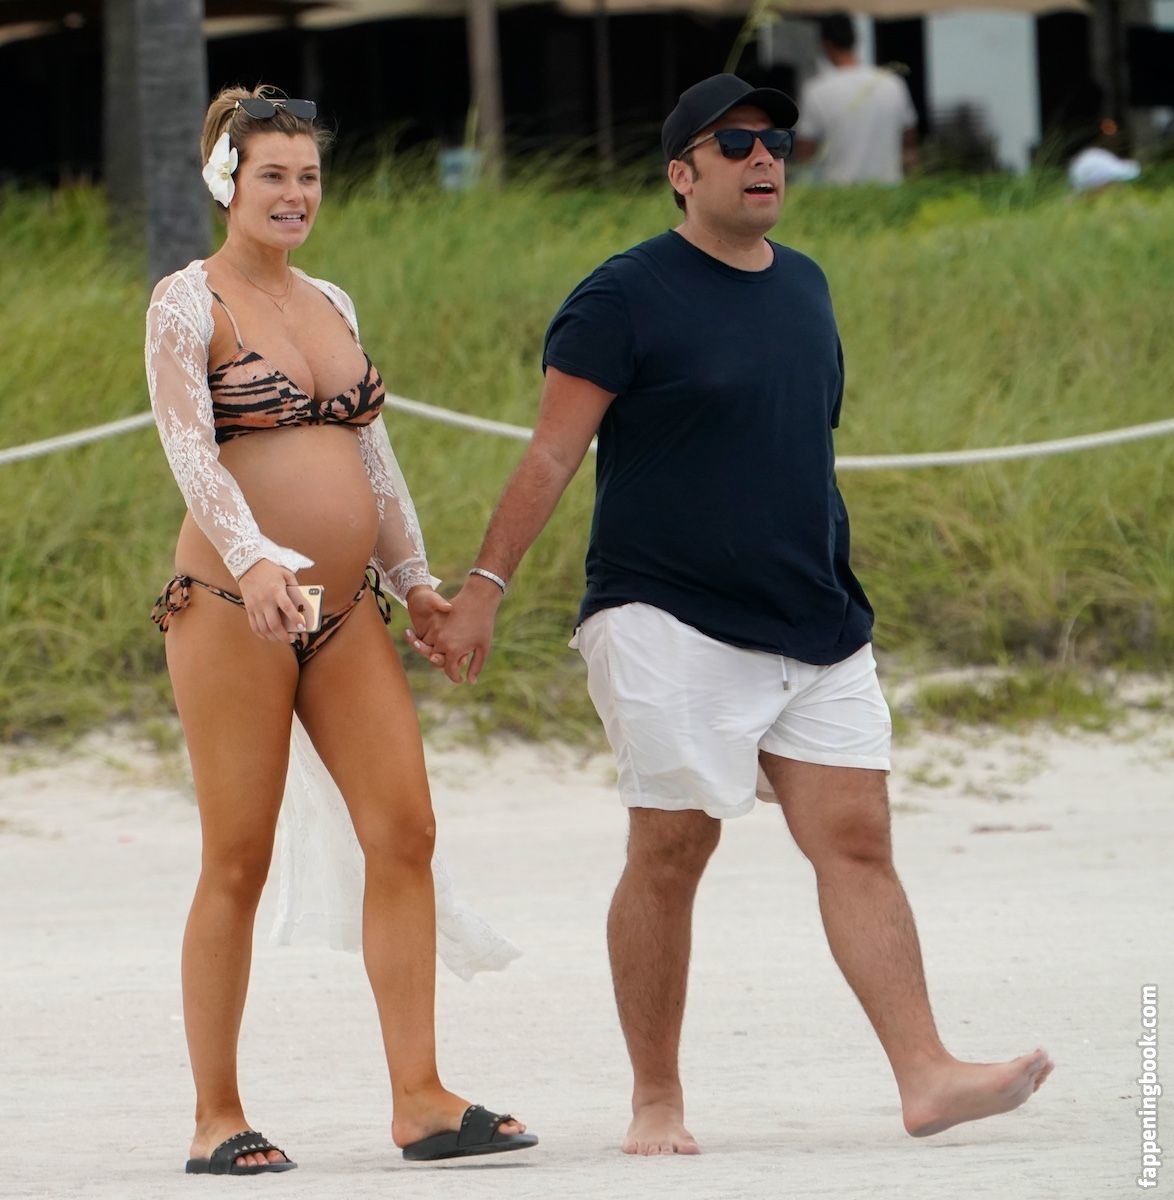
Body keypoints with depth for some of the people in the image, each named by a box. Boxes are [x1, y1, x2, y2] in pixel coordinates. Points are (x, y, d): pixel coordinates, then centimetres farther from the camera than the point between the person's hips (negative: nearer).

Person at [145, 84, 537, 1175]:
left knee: (404, 831, -4)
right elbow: (188, 444, -17)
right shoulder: (188, 304, -3)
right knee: (239, 862, -3)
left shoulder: (331, 305, 17)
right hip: (230, 610, -6)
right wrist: (250, 556, -31)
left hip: (344, 613, 6)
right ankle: (217, 1118, 4)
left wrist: (414, 577, 16)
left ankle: (420, 1100, -4)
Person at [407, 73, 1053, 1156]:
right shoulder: (627, 296, -5)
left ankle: (927, 1075, -9)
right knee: (671, 851, -5)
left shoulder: (804, 286, 15)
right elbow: (552, 455, -7)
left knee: (857, 842, -3)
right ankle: (656, 1101, 5)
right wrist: (485, 588, -12)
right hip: (670, 625, -6)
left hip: (819, 634, 6)